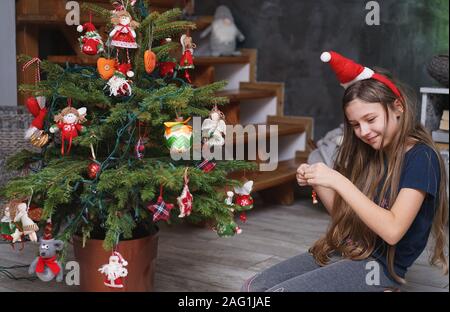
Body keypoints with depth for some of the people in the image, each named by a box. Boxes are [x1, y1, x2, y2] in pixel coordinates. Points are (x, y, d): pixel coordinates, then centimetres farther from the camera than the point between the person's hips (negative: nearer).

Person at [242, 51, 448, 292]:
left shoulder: (420, 157, -13)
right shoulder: (369, 153, 11)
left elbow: (392, 230, -23)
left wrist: (339, 182, -24)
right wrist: (317, 183, -2)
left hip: (379, 266, -7)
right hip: (341, 252, 7)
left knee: (278, 290, -21)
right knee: (253, 287, -8)